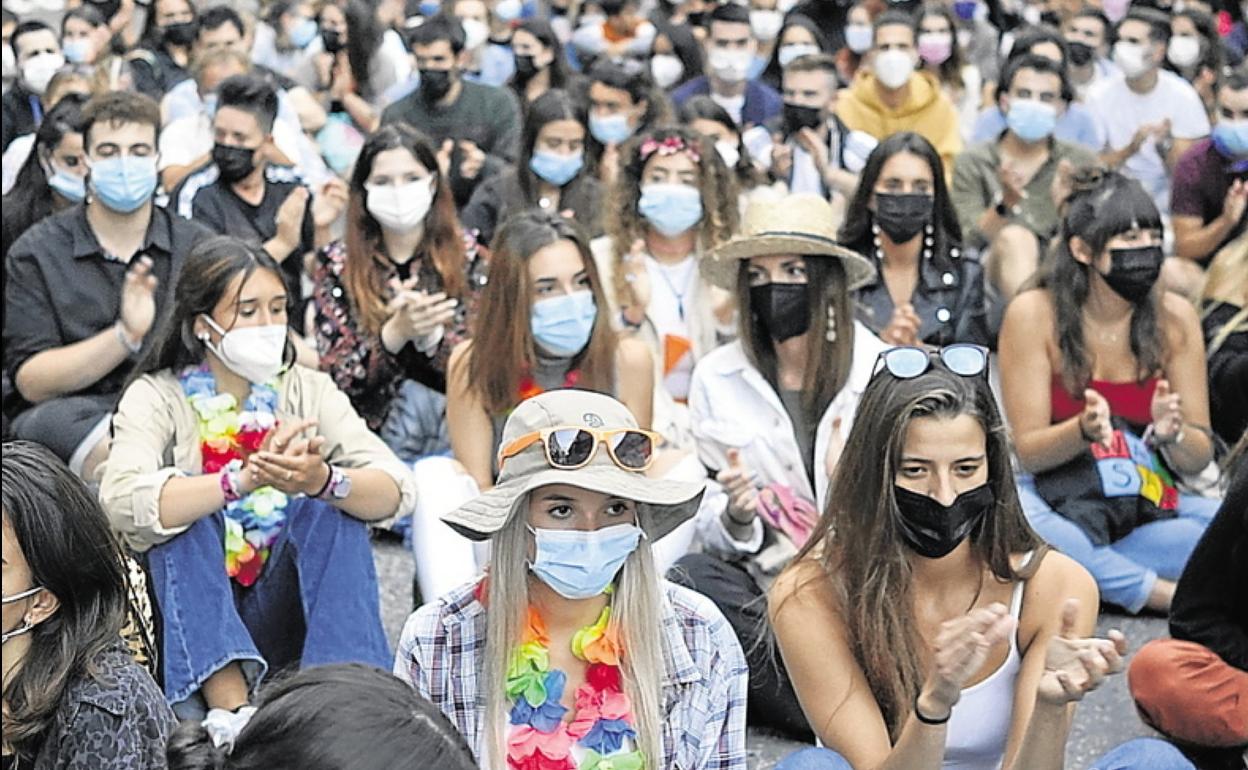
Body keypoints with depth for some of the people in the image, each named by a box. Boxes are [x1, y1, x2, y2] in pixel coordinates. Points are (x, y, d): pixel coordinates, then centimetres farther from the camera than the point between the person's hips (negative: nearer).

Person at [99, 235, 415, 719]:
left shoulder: (306, 390, 2)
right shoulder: (157, 397, -5)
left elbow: (396, 491, -12)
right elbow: (124, 502, -26)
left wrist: (323, 481, -34)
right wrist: (246, 476, -38)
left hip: (281, 618, 2)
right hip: (187, 621, -2)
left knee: (333, 506, -21)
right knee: (186, 515, -27)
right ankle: (230, 708, -41)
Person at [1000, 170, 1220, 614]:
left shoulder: (1174, 318, -2)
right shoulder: (1034, 314, -8)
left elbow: (1197, 461, -1)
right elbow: (1028, 452, -8)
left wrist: (1172, 434, -24)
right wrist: (1085, 431, -29)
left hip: (1145, 508, 2)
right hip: (1058, 501, -2)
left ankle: (1079, 569, -21)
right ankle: (1166, 594, -24)